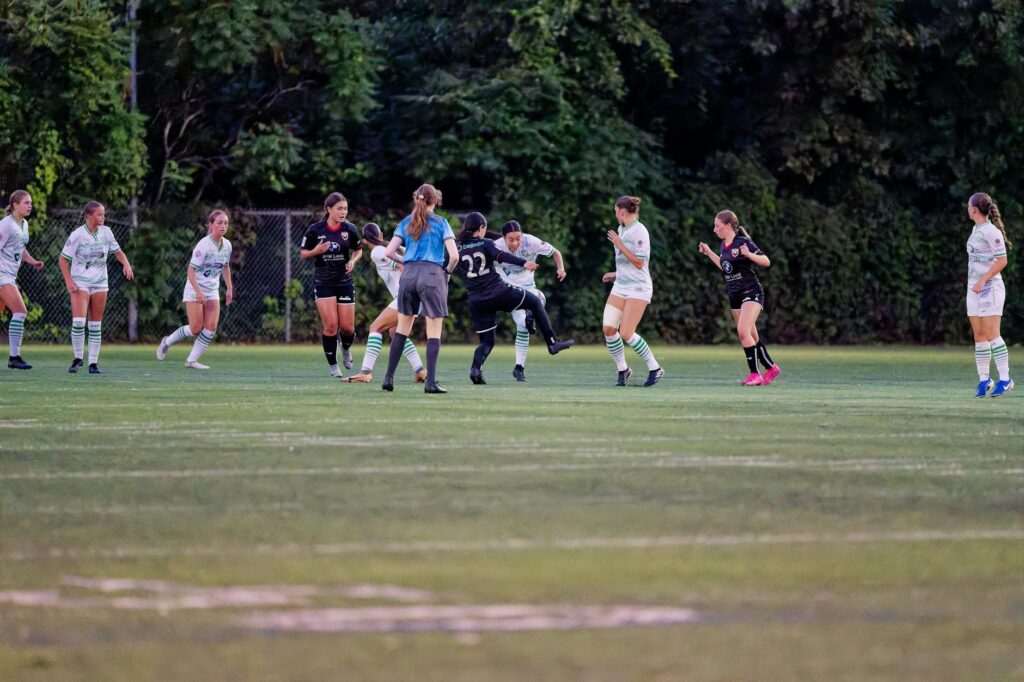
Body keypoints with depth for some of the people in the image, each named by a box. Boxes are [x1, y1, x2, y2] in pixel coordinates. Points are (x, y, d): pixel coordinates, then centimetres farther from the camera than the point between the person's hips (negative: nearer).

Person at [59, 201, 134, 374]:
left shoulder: (106, 232, 1)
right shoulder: (77, 235, -11)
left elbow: (118, 252, 12)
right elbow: (63, 258, -5)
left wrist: (126, 264, -8)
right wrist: (68, 281, -14)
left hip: (100, 283, 4)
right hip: (80, 283, -4)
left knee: (95, 325, 5)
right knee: (78, 321, -18)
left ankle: (93, 363, 10)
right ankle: (77, 358, -1)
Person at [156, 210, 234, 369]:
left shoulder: (227, 245, 2)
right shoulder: (203, 245, -20)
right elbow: (190, 270, -21)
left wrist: (229, 288, 17)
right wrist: (198, 291, -28)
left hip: (212, 291, 6)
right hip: (194, 290, -6)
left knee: (211, 327, -8)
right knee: (196, 329, -7)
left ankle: (192, 360, 0)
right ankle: (167, 342, 18)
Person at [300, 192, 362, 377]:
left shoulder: (349, 229, -2)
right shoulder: (315, 230, -7)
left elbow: (358, 250, 13)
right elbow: (303, 254, 3)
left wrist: (353, 261, -8)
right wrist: (316, 251, -18)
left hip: (344, 281, 2)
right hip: (323, 282, -2)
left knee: (347, 327, 0)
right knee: (330, 325, -11)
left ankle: (346, 349, 35)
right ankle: (333, 366, 3)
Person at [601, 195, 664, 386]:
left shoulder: (639, 231, -14)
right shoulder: (621, 229, 13)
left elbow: (639, 263, -18)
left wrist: (619, 244, -16)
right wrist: (617, 274, 16)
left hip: (638, 288, -8)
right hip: (620, 286, 8)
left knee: (626, 333, -14)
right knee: (608, 328, -5)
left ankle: (655, 368, 0)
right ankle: (623, 370, 10)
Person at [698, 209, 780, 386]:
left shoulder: (743, 242, -13)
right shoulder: (724, 245, 10)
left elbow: (766, 262, -13)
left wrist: (749, 254, -29)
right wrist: (709, 253, 21)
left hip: (751, 293, -8)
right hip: (735, 296, 8)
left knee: (743, 331, -22)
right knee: (751, 337, 12)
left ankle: (755, 374, -17)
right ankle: (771, 368, 27)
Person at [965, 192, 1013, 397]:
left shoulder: (992, 232, -13)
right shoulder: (976, 230, 14)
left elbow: (1002, 260, -17)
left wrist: (982, 281, -19)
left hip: (990, 287, -9)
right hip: (974, 288, 9)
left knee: (992, 334, -12)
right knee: (979, 336, 6)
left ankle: (1005, 379, -11)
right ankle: (984, 379, 10)